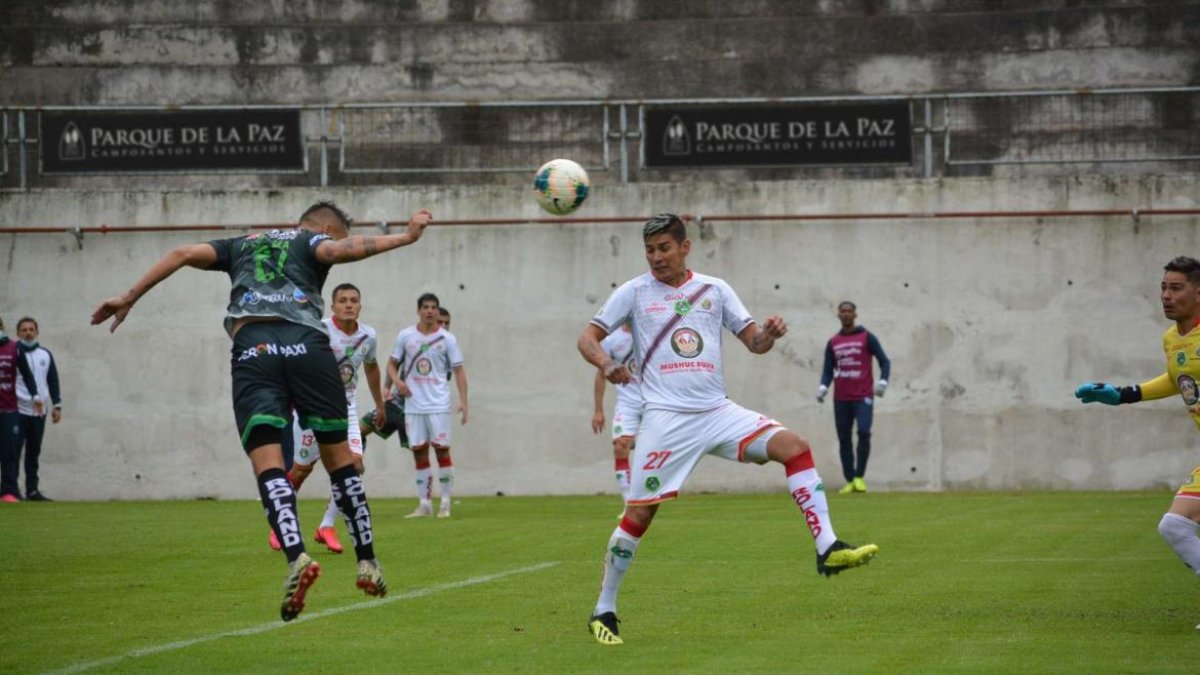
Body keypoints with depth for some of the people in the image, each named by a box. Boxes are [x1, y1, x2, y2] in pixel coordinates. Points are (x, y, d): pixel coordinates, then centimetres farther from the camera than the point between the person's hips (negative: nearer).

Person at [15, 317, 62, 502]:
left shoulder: (45, 354, 12)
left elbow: (53, 381, 16)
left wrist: (57, 405, 10)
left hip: (39, 411, 4)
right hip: (18, 409, -4)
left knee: (34, 452, 7)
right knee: (14, 450, -9)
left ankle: (32, 490, 12)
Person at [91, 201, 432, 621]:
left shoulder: (241, 245, 31)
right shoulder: (314, 241, 20)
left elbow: (184, 253, 19)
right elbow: (339, 251, -3)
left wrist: (129, 298, 18)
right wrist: (404, 238, -1)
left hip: (252, 349, 1)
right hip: (307, 344, -1)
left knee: (268, 463, -10)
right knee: (339, 458, 11)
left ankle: (296, 557, -32)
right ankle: (367, 565, 17)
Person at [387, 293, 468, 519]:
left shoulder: (447, 339, 0)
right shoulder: (405, 336, 5)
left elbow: (458, 370, 1)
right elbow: (392, 364, 12)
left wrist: (463, 401, -8)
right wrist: (397, 381, -9)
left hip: (438, 404, -2)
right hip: (413, 404, 2)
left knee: (441, 449, -5)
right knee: (419, 452, 4)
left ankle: (445, 503, 1)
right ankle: (424, 504, 9)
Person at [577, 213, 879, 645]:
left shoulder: (714, 289, 11)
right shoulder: (634, 292, 4)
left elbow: (754, 342, 12)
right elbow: (588, 338, 3)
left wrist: (769, 334, -12)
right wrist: (604, 361, -20)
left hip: (717, 411, 3)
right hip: (666, 417, -3)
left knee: (793, 446, -15)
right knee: (638, 515, -7)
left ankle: (828, 549, -17)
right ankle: (603, 612, 7)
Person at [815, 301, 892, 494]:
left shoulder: (867, 337, 4)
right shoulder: (833, 343, 13)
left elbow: (884, 361, 2)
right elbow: (828, 369, 15)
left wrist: (882, 382, -14)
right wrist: (823, 386, -4)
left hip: (863, 396, -4)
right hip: (841, 399, 4)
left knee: (863, 433, -19)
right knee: (844, 439, 2)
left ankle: (859, 477, -11)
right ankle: (850, 481, 7)